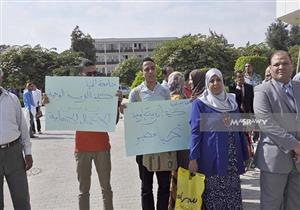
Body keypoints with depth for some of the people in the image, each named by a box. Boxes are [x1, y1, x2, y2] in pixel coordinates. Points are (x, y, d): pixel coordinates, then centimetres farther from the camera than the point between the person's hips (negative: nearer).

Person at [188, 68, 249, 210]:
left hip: (232, 158, 4)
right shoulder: (200, 103, -4)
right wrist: (193, 158, -13)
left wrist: (244, 155, 11)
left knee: (233, 196, 8)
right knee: (213, 197, 4)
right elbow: (195, 131, -7)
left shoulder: (231, 101, 10)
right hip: (212, 158, -4)